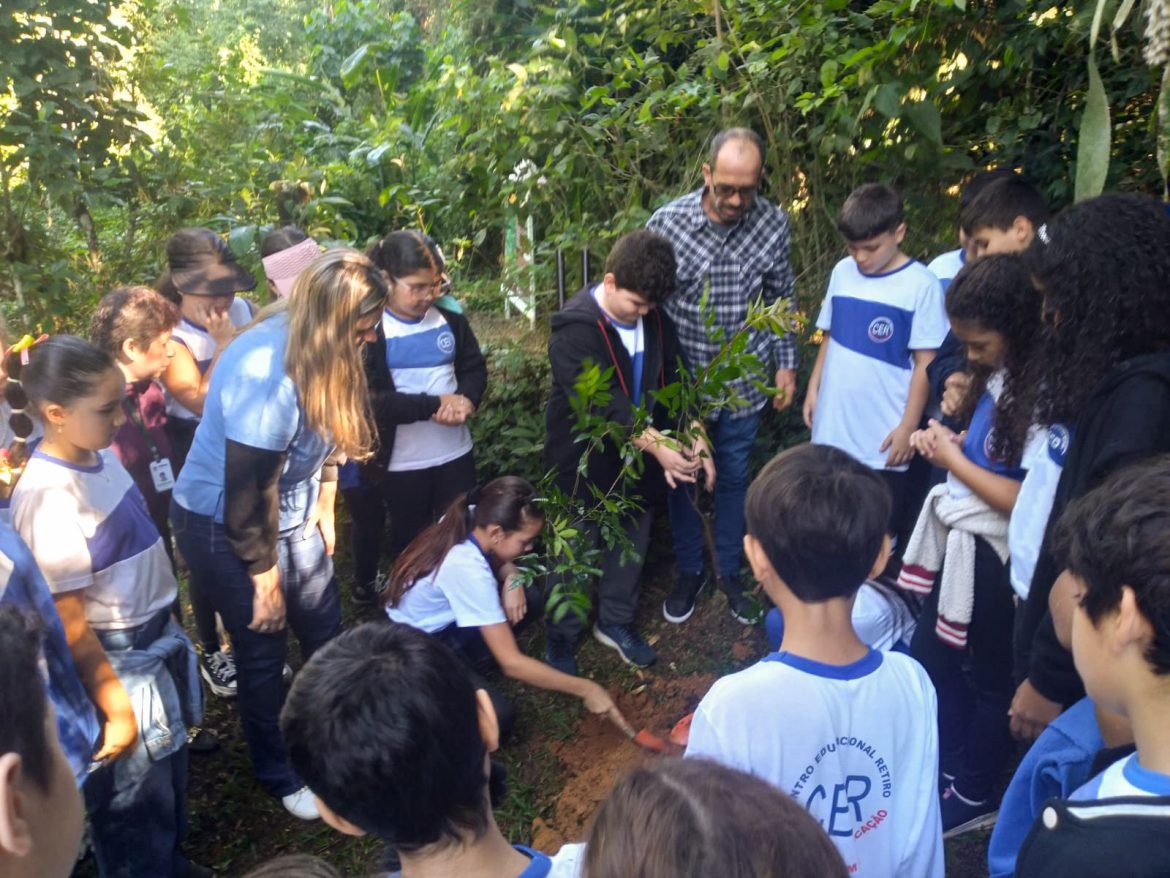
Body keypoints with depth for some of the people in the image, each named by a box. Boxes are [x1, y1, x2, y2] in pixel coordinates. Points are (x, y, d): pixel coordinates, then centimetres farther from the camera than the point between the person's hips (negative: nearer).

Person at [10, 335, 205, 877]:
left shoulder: (100, 455, -5)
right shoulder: (47, 498, -28)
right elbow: (68, 628, -22)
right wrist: (117, 709, -15)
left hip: (155, 639, 8)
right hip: (113, 663, -8)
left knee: (169, 774, 28)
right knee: (135, 800, 15)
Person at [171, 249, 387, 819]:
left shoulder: (312, 345, -9)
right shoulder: (265, 372, -33)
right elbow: (249, 488, -26)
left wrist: (324, 510, 11)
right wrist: (263, 575, -16)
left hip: (288, 515, 8)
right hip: (223, 526, -7)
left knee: (325, 629, 15)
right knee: (263, 651, 8)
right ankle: (280, 776, 32)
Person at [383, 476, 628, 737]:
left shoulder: (468, 521, -14)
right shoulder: (467, 569, -35)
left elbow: (498, 559, 11)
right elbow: (511, 663, -32)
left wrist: (513, 579, -13)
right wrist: (585, 689, -25)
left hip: (439, 621, 8)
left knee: (531, 598, -4)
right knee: (497, 717, -24)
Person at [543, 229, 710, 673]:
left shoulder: (653, 319, -3)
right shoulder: (576, 327, -24)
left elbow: (674, 379, 0)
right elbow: (603, 404, -32)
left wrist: (695, 437, -15)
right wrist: (657, 446, -38)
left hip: (636, 456, 6)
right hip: (583, 459, -6)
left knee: (632, 541, 20)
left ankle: (615, 621, 42)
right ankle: (560, 637, 31)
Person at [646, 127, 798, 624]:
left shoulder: (773, 223, -9)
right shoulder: (666, 223, -16)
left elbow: (780, 299, 5)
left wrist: (786, 364, 6)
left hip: (744, 384, 1)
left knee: (734, 479, 17)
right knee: (681, 478, 15)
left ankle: (729, 572, 38)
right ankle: (689, 570, 37)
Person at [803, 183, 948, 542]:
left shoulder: (921, 285, -13)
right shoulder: (842, 272, 4)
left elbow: (925, 363, -11)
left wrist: (908, 427, -11)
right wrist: (813, 389, 10)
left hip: (883, 438, -5)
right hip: (833, 431, 5)